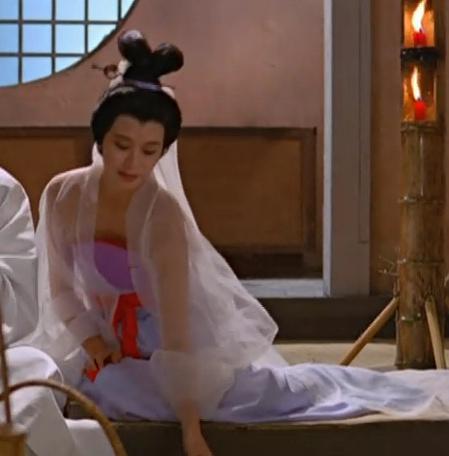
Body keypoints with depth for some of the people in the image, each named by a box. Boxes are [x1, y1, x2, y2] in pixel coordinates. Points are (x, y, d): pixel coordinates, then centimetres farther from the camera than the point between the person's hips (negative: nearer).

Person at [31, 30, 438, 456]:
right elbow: (60, 289, 1)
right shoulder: (62, 195, -14)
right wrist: (91, 341, -16)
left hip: (174, 353, -5)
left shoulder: (164, 216, -29)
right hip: (112, 348, 5)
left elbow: (177, 329, -34)